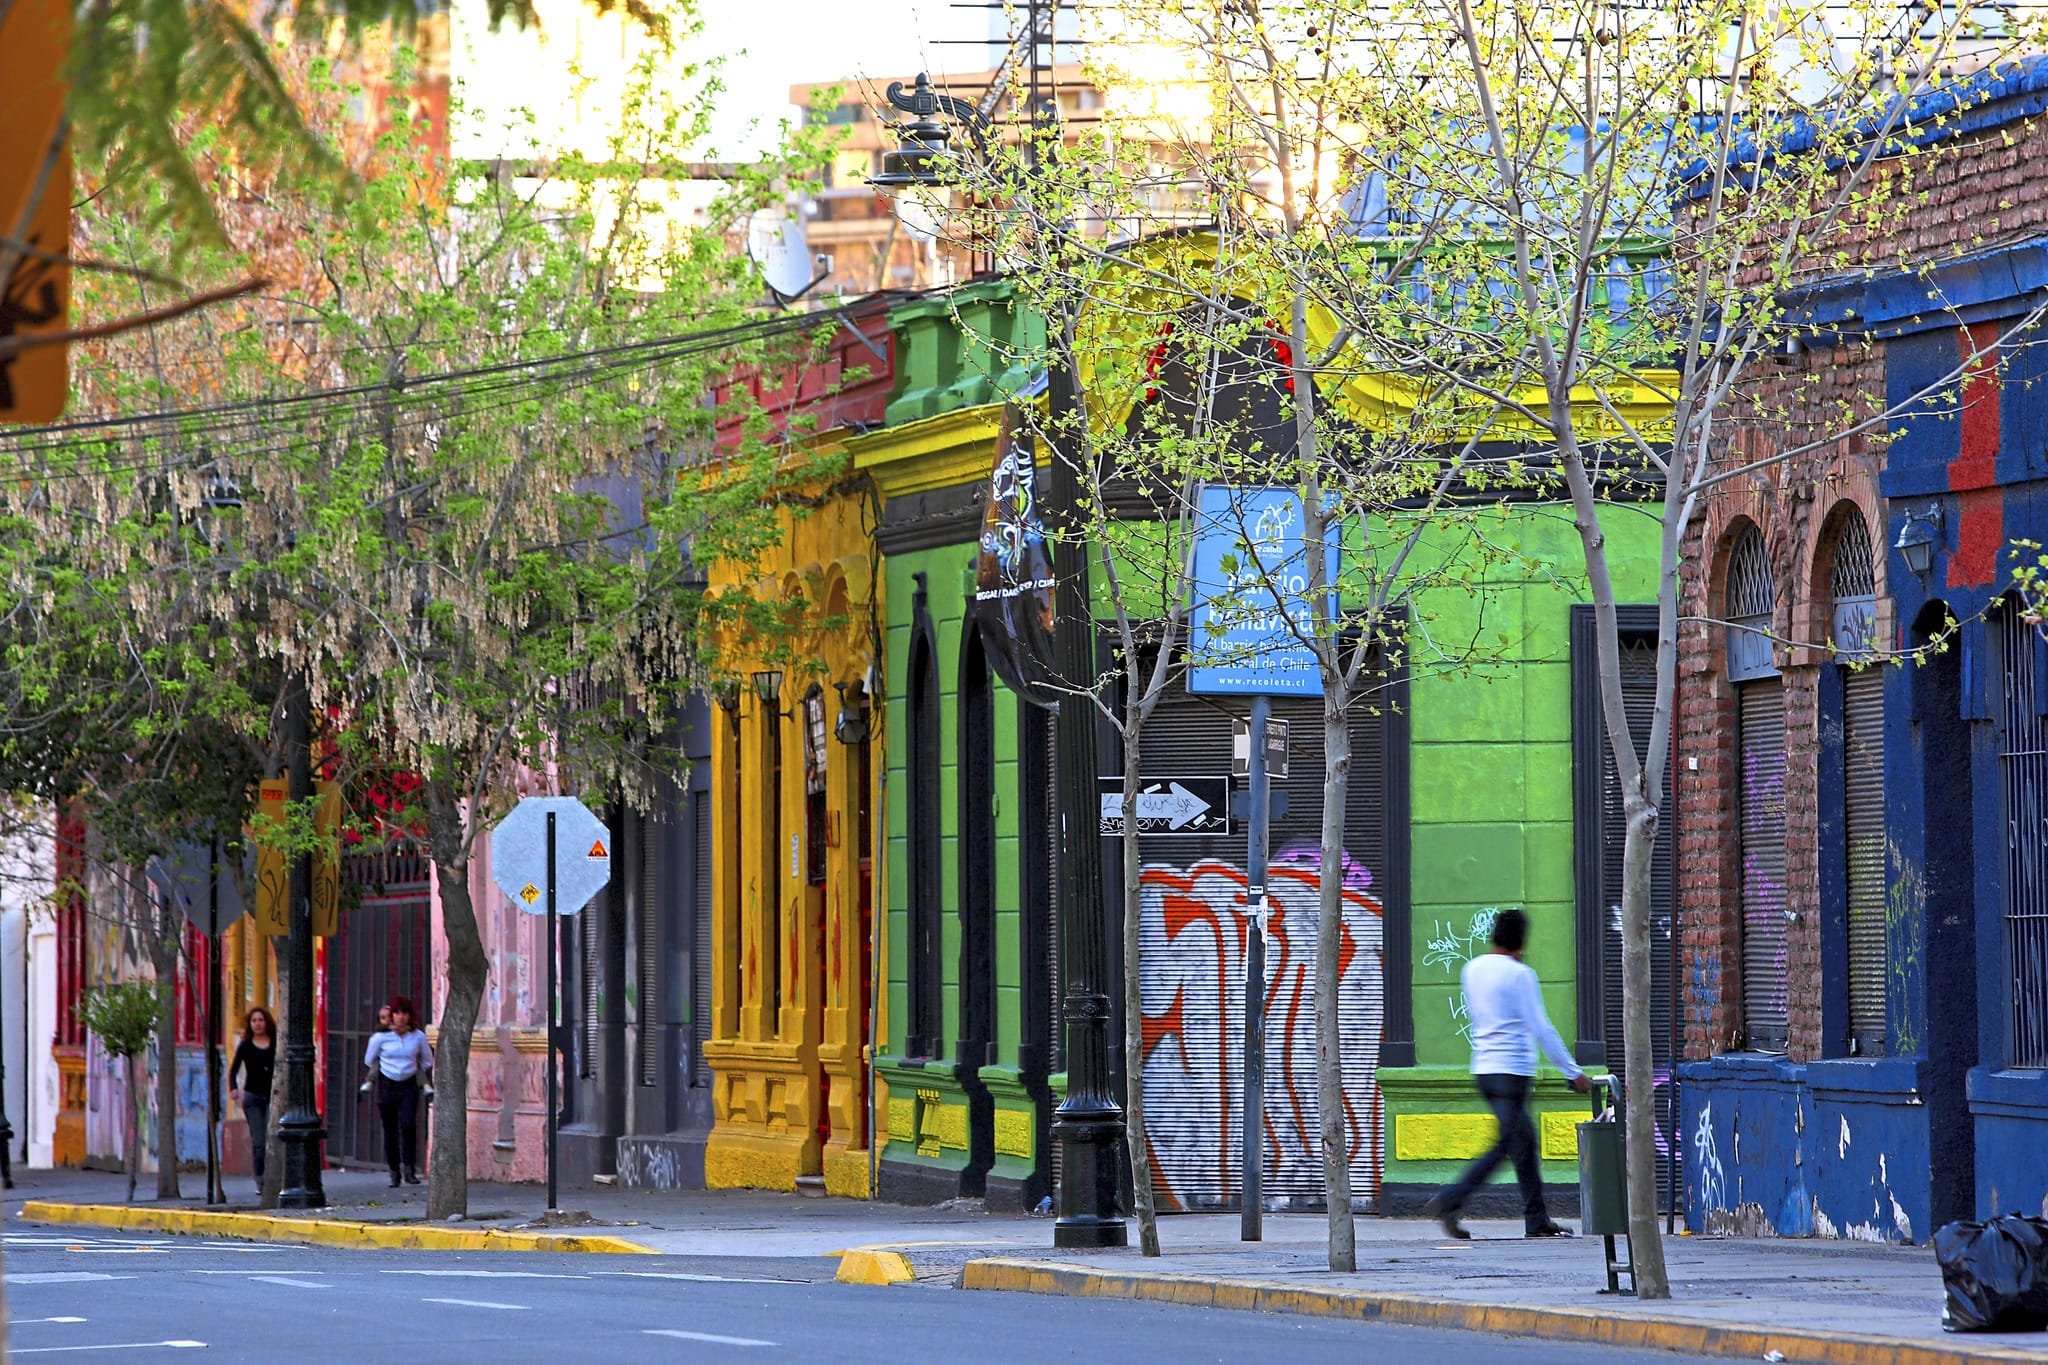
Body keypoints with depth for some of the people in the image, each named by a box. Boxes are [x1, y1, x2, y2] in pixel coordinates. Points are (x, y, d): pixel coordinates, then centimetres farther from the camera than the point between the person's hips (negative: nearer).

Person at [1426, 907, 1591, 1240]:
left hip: (1483, 1070, 8)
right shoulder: (1519, 974, -11)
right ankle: (1448, 1202, -13)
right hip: (1512, 1071, -8)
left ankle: (1537, 1220, 13)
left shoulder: (1472, 969, 10)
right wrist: (1573, 1073, -8)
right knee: (1506, 1144, -6)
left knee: (1524, 1141, 13)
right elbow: (1541, 1028, -12)